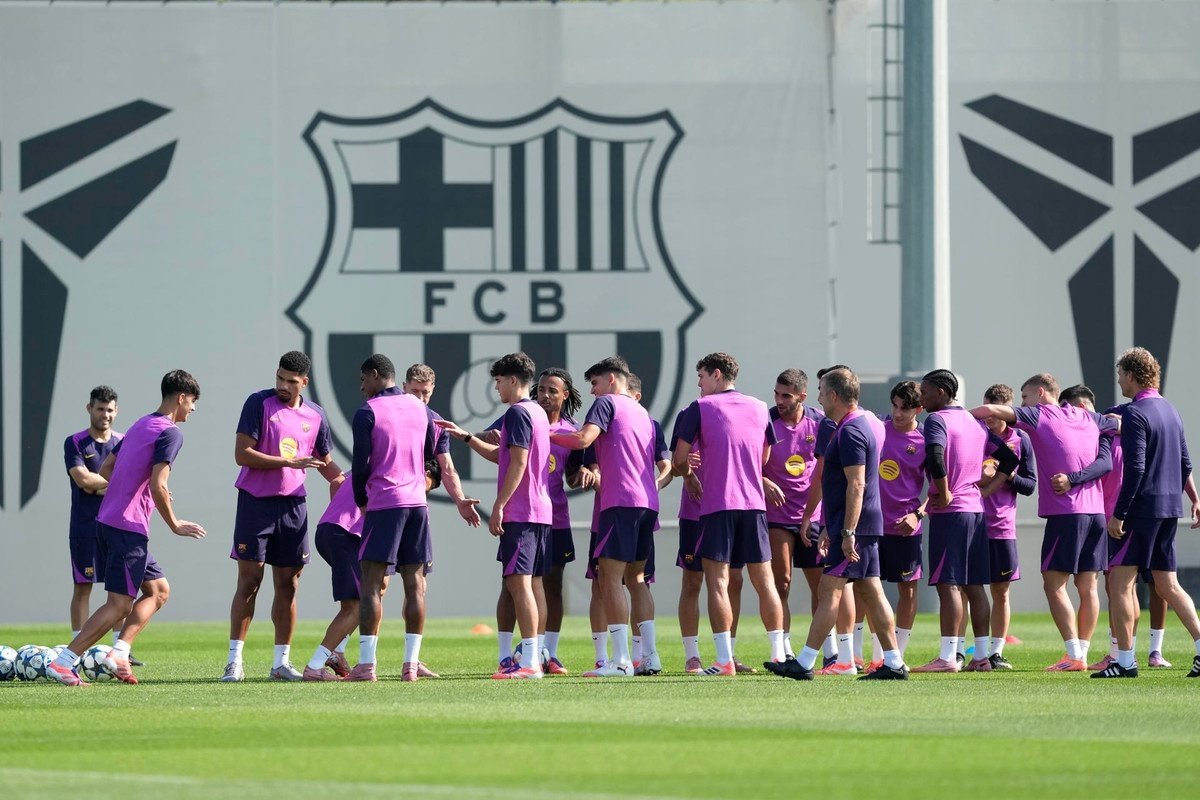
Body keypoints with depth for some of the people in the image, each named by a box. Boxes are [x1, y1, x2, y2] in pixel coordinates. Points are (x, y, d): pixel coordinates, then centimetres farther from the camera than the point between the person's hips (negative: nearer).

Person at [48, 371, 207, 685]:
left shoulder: (140, 426, 17)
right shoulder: (170, 433, -11)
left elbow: (105, 469, 22)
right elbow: (158, 486, -20)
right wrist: (175, 525, -7)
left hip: (108, 521, 10)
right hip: (128, 527, -10)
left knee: (159, 589, 17)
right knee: (119, 605, -8)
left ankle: (119, 653, 5)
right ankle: (63, 662, -13)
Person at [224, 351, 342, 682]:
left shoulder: (315, 415, 9)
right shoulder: (259, 403, -6)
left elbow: (326, 463, 22)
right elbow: (242, 454, -13)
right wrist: (289, 462, -19)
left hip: (293, 505, 4)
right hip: (256, 503, -4)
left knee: (288, 585, 5)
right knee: (249, 581, -6)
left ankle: (281, 662, 11)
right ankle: (234, 661, -3)